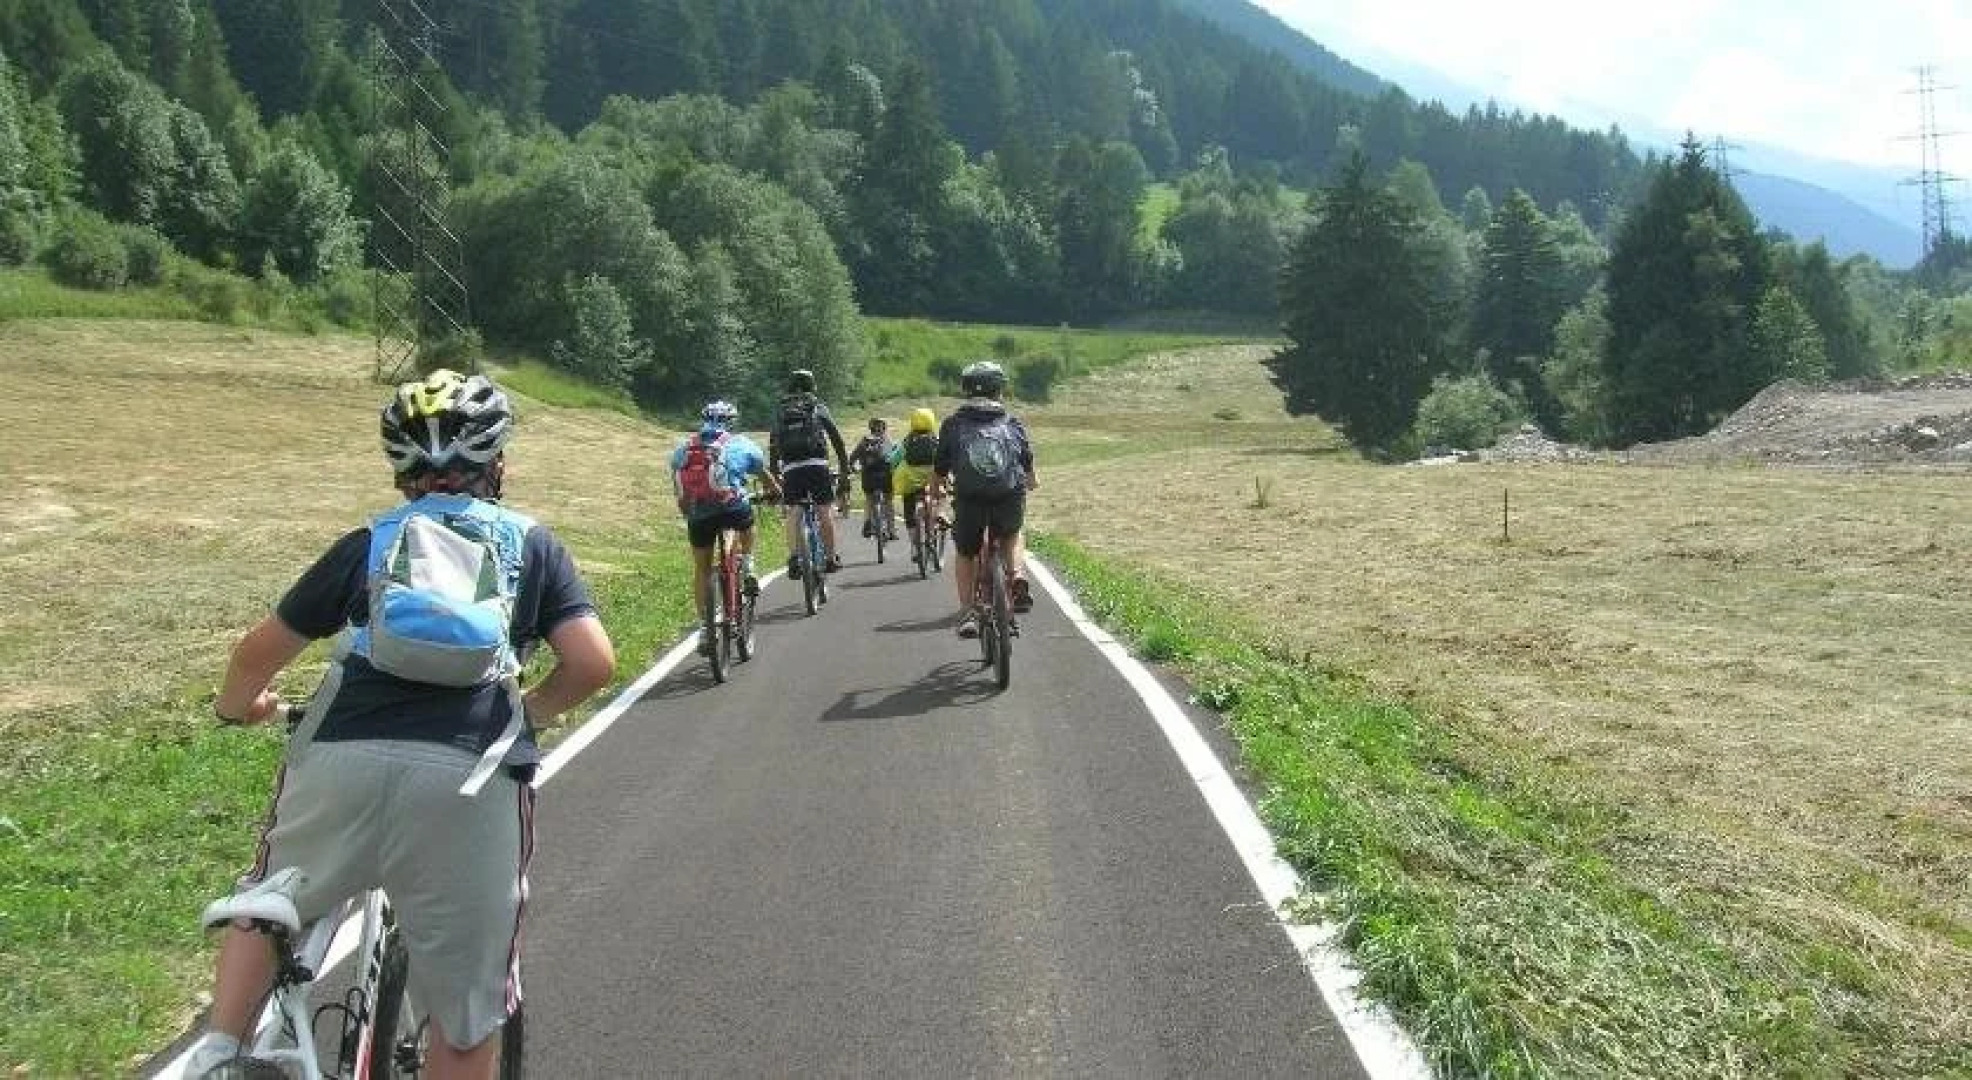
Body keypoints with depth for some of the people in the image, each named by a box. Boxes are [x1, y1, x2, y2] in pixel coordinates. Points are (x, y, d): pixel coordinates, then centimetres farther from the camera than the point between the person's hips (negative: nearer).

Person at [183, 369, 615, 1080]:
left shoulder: (369, 543, 19)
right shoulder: (532, 545, 17)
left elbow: (261, 649, 19)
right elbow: (593, 663, 5)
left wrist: (236, 704, 41)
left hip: (343, 758, 2)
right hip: (467, 776, -2)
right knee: (466, 1007, 11)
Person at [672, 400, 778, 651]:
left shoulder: (682, 449, 22)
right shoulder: (741, 444, 15)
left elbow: (678, 490, 26)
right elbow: (766, 477, 28)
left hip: (697, 515, 2)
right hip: (733, 508, -2)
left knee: (701, 569, 16)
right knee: (747, 524, 34)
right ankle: (747, 570, 20)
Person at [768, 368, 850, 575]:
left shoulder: (780, 410, 18)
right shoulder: (817, 407, 13)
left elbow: (773, 444, 14)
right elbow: (836, 437, 10)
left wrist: (774, 473, 17)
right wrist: (845, 466, 15)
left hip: (791, 467, 1)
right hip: (817, 463, -1)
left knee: (793, 512, 1)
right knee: (824, 511, 7)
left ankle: (794, 556, -18)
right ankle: (830, 558, 11)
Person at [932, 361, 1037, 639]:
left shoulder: (953, 423, 10)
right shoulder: (1013, 423, 15)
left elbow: (940, 470, 14)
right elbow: (1028, 466, 27)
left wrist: (938, 489, 37)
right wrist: (1032, 481, 51)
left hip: (969, 500, -1)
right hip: (1010, 500, 1)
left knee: (965, 554, 22)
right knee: (1013, 536, 32)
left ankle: (967, 612, 10)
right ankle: (1018, 577, 7)